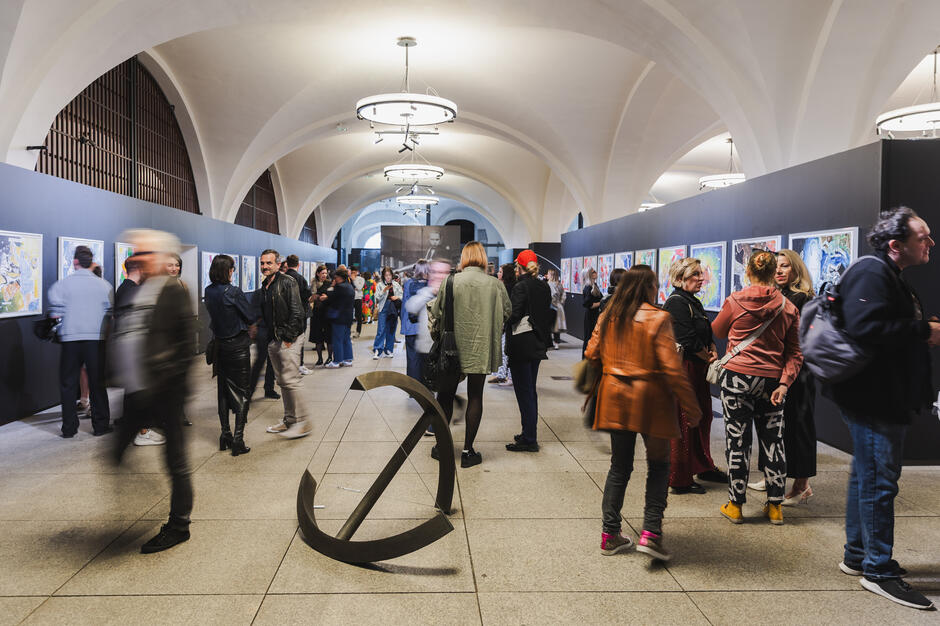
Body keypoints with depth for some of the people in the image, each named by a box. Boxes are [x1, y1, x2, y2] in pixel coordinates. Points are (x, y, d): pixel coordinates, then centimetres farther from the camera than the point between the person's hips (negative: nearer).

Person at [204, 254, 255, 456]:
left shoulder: (209, 292, 2)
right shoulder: (233, 291, -17)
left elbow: (213, 315, 11)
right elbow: (251, 316, -10)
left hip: (219, 345, 6)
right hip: (238, 345, -6)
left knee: (223, 390, 15)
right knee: (241, 392, 0)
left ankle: (225, 435, 21)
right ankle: (238, 440, -2)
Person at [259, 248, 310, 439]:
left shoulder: (287, 282, -10)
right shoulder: (264, 286, 15)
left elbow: (296, 312, -15)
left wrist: (288, 337, -17)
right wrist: (269, 337, 12)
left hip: (289, 339, -8)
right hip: (273, 341, 8)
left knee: (290, 381, -11)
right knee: (282, 381, 12)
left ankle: (302, 422, -6)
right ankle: (289, 420, 20)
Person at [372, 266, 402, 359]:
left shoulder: (396, 285, 10)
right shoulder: (380, 285, 3)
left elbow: (401, 296, 13)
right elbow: (378, 297, -5)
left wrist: (397, 297, -8)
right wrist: (384, 290, -18)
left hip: (393, 310, 3)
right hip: (383, 309, -3)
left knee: (391, 330, 6)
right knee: (381, 330, -9)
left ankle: (388, 350, 15)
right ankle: (377, 350, -8)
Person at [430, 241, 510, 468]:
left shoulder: (450, 281, -8)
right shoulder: (495, 284, -4)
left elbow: (435, 313, -3)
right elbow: (507, 313, 4)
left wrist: (440, 329, 15)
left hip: (453, 348, 0)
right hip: (482, 349, 1)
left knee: (446, 396, 13)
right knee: (475, 397, 9)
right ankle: (468, 451, 12)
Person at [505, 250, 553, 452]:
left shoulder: (521, 287, -14)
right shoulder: (545, 287, 9)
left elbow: (514, 316, -17)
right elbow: (547, 316, 12)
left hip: (522, 344, -8)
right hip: (538, 344, 8)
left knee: (524, 391, -3)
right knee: (531, 389, 16)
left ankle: (529, 439, -1)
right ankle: (529, 434, 24)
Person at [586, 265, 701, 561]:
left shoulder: (608, 317, 2)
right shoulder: (658, 319, -13)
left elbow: (591, 355, 7)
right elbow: (672, 368, -16)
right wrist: (691, 407, -9)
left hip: (615, 400, 5)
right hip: (650, 402, -4)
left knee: (619, 466, 14)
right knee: (658, 466, 11)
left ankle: (610, 535, 18)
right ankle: (650, 532, 3)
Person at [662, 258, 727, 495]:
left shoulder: (693, 302, 16)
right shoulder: (676, 303, -14)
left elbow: (708, 333, 18)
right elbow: (688, 340, -20)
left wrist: (713, 350, -2)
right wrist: (708, 358, -7)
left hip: (698, 368, 10)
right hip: (682, 368, -10)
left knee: (703, 416, 17)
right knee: (683, 422, -3)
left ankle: (703, 467, 33)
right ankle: (680, 479, 7)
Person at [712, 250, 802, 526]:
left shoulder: (735, 301, -3)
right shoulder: (787, 307, 4)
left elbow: (717, 331, 14)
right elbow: (794, 352, 0)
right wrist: (784, 383, -3)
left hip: (737, 376, -2)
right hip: (771, 380, 3)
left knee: (737, 440, 3)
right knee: (773, 440, 11)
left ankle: (735, 505, 11)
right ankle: (775, 506, 19)